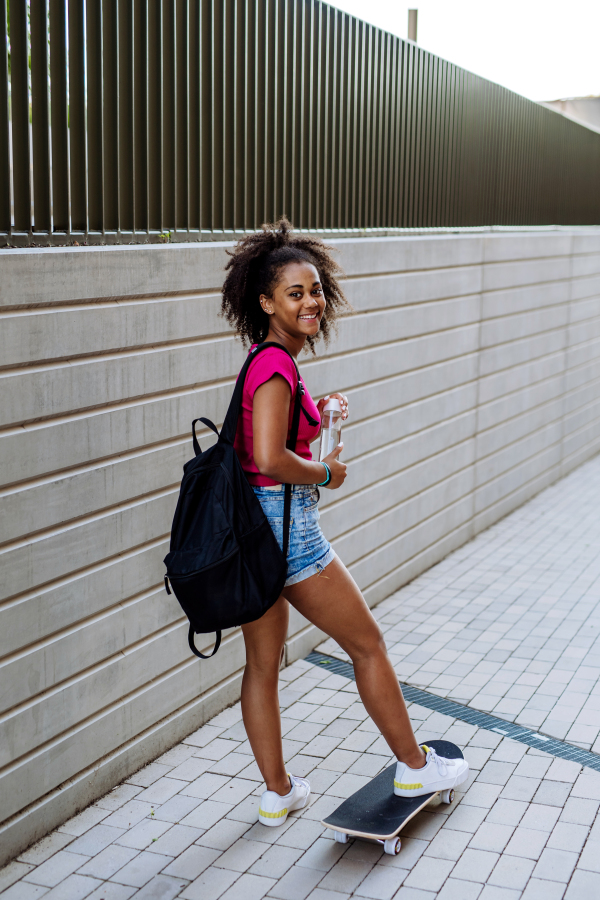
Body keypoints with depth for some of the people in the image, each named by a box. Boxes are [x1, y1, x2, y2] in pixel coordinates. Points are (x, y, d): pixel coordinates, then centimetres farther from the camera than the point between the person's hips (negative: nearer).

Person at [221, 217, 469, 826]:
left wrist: (318, 416, 12)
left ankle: (277, 794, 28)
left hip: (252, 525, 9)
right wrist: (327, 473, -12)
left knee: (262, 662, 15)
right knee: (368, 645, 8)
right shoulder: (276, 364, -19)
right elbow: (269, 459, -28)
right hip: (285, 523, -9)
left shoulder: (266, 361, 10)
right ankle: (413, 768, 25)